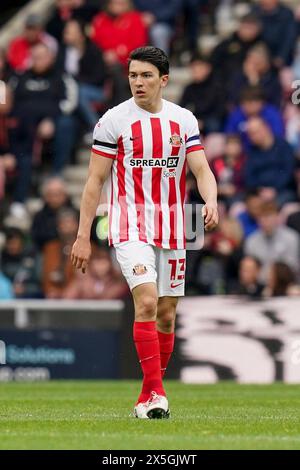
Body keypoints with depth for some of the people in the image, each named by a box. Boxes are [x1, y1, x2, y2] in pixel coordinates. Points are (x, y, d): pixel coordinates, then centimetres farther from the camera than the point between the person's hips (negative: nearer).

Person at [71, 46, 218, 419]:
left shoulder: (184, 120, 6)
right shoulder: (113, 120, -3)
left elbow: (201, 169, 2)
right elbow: (95, 181, 0)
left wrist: (210, 202, -20)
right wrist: (83, 236, -4)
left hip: (171, 230, 4)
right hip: (131, 226, -4)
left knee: (166, 315, 6)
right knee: (146, 302, -21)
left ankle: (149, 397, 19)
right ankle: (155, 393, -21)